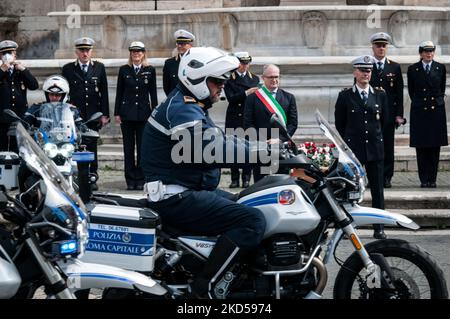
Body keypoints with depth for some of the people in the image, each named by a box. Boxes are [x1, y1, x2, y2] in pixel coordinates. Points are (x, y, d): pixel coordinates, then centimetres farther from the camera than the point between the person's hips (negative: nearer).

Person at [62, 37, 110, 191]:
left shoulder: (99, 67, 9)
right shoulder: (68, 69, 6)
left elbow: (104, 92, 7)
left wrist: (104, 114, 2)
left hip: (93, 114, 1)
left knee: (92, 146, 4)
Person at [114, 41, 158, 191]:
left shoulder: (150, 70, 4)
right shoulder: (124, 70, 5)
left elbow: (153, 93, 5)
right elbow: (119, 93, 6)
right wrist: (117, 113, 1)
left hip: (143, 114, -1)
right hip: (127, 113, 1)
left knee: (142, 147, 1)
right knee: (128, 148, 3)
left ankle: (140, 180, 7)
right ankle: (130, 180, 8)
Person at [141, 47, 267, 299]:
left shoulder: (191, 106, 18)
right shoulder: (182, 110, -17)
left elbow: (222, 141, 16)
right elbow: (215, 150, -28)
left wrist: (265, 146, 3)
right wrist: (262, 150, -19)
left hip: (190, 190, 12)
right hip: (178, 199, -12)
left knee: (249, 206, 22)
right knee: (253, 222, -22)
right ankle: (203, 287, -23)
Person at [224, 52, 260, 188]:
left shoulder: (255, 79, 13)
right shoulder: (229, 80, 3)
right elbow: (231, 98, -9)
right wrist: (246, 93, -18)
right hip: (234, 120, -1)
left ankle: (246, 178, 5)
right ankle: (235, 179, 7)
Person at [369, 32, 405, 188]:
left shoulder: (395, 67, 9)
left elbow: (399, 93, 8)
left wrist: (399, 114, 0)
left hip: (389, 115, 1)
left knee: (388, 147, 1)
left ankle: (386, 178, 7)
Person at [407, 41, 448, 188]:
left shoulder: (440, 68, 5)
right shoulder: (413, 69, 3)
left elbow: (442, 88, 15)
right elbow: (411, 90, 11)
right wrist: (418, 102, 11)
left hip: (436, 111, 1)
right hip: (419, 112, -1)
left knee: (435, 147, 0)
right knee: (421, 148, -1)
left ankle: (432, 179, 5)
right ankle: (424, 180, 3)